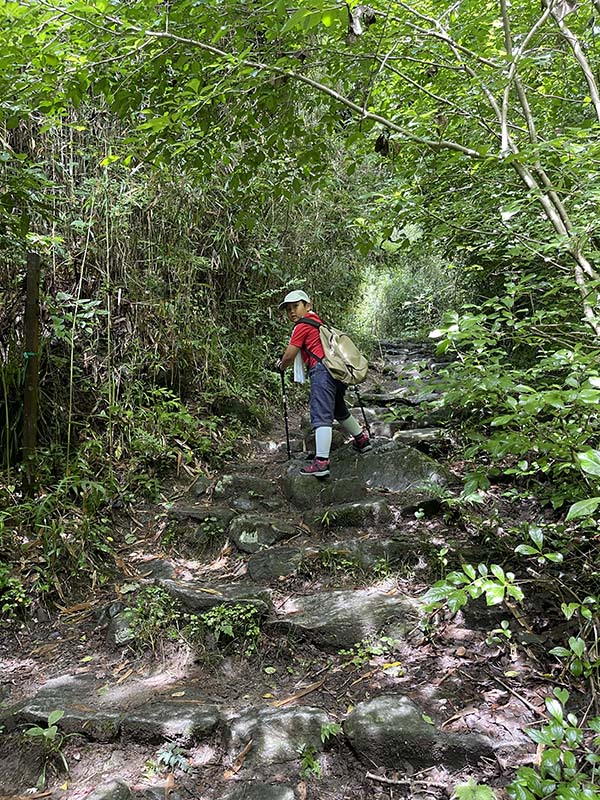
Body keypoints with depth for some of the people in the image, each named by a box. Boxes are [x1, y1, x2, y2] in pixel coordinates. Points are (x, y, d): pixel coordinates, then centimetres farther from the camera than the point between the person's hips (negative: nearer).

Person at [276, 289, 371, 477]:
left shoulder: (302, 326, 0)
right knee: (339, 410, 29)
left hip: (322, 370, -9)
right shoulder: (317, 322, 26)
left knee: (321, 416, -16)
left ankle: (321, 462, -25)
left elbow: (289, 356, 0)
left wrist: (281, 366, 19)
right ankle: (361, 439, 44)